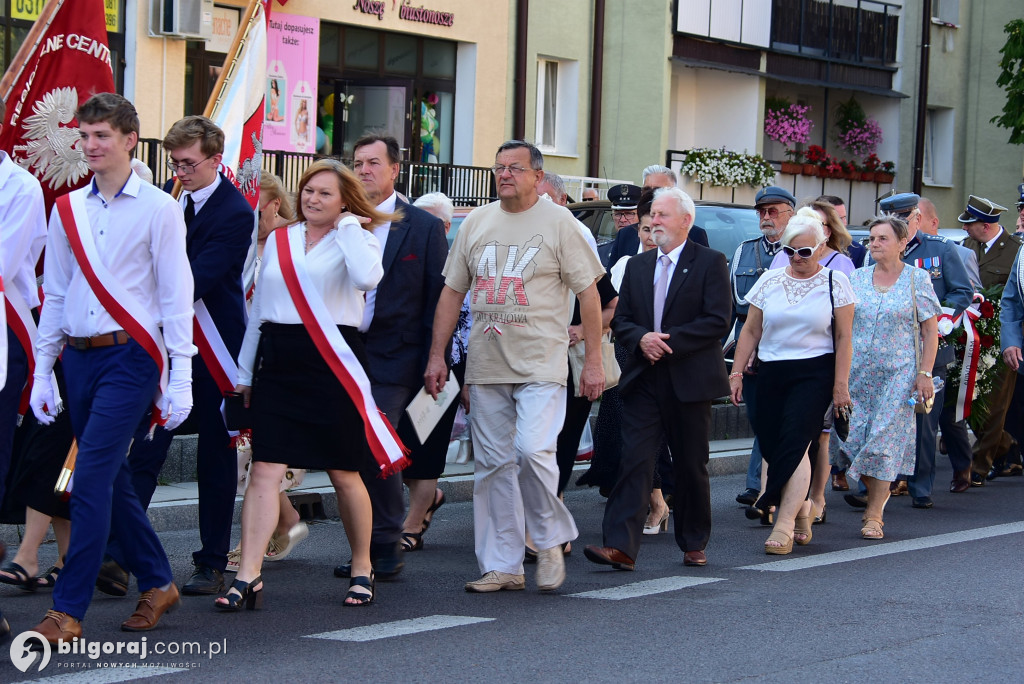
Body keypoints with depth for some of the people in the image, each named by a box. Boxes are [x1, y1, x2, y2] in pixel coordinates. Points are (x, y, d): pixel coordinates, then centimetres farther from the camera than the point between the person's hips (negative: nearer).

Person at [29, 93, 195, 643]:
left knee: (91, 480, -12)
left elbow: (176, 297, -4)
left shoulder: (159, 209, -3)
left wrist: (179, 381, -7)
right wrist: (42, 372, 12)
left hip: (130, 356, -5)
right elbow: (55, 296, 15)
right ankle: (156, 582, 27)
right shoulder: (67, 210, 10)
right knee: (113, 480, 11)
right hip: (79, 357, 5)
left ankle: (68, 610, -8)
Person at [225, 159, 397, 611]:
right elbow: (259, 308, 19)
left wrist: (348, 225, -11)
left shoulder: (355, 240, 2)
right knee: (265, 469, -6)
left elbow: (368, 278, -22)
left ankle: (362, 569, 22)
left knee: (344, 473, 5)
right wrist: (244, 371, 18)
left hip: (332, 364, -3)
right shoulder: (278, 241, 15)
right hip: (278, 364, 3)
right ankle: (248, 577, -9)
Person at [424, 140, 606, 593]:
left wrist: (593, 360, -6)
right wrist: (436, 355, 9)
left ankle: (551, 540, 5)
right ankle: (502, 566, 11)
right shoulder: (475, 223, 12)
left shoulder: (558, 222, -1)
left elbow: (588, 292, -1)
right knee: (493, 465, 5)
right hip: (485, 366, 5)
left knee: (532, 451, -18)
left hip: (541, 364, -4)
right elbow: (453, 291, 15)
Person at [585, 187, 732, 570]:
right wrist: (641, 338, -10)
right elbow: (620, 319, 12)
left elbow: (718, 321, -10)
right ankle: (620, 546, -14)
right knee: (634, 460, -7)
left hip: (690, 380, -3)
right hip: (643, 380, 3)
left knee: (691, 466, 7)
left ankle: (693, 545, 22)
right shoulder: (637, 266, 14)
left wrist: (669, 341, -17)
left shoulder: (710, 263, -1)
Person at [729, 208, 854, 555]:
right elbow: (751, 331, 11)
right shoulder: (769, 281, 8)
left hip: (814, 373, -4)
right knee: (771, 445, 2)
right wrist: (737, 372, 6)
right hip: (771, 373, 4)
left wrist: (840, 384, -5)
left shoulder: (835, 282, 0)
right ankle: (801, 507, 24)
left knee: (795, 443, -14)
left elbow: (843, 337, -1)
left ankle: (784, 526, -15)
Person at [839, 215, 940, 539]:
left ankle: (874, 514, 3)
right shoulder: (857, 278, 8)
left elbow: (930, 331, 0)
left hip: (898, 372, -3)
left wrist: (924, 373, -8)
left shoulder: (917, 279, 0)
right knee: (853, 438, -1)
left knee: (884, 439, -6)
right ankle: (878, 492, 24)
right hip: (857, 372, 3)